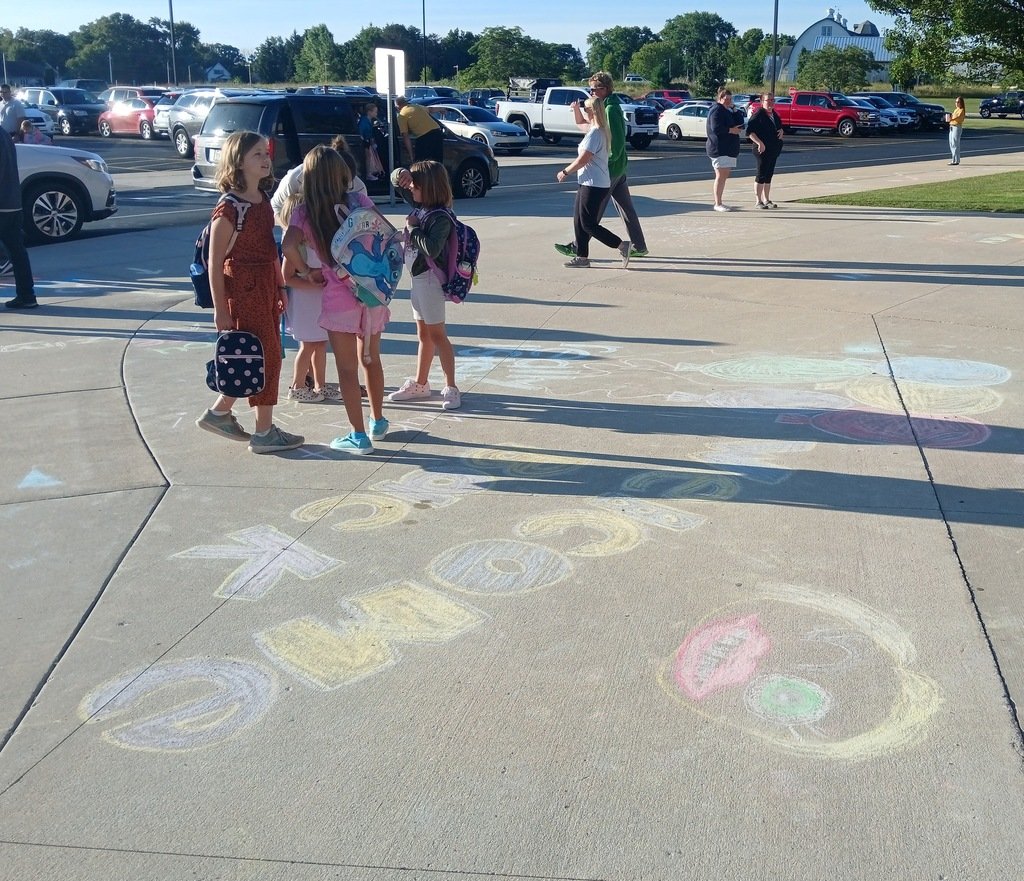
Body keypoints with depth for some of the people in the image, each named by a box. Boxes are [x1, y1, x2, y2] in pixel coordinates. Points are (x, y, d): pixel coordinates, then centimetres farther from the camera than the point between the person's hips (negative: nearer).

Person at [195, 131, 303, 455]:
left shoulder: (263, 200, 8)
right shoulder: (229, 209, -16)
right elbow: (215, 263, -15)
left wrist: (280, 286, 15)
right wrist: (220, 310, -16)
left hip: (266, 287, 9)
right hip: (242, 290, -9)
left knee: (261, 357, 14)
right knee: (267, 356, -3)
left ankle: (219, 413, 28)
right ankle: (264, 433, 9)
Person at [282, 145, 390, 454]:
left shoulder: (303, 213, -5)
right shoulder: (360, 201, 2)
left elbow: (289, 246, -21)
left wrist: (307, 272, -4)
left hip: (339, 299, -3)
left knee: (347, 369, 7)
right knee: (371, 359, 21)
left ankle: (359, 436, 12)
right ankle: (378, 422, 34)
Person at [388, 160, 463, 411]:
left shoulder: (440, 217, -19)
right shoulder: (420, 206, 6)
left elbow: (432, 249, -31)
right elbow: (398, 182, 16)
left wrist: (413, 228, -19)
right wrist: (400, 174, -7)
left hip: (430, 279, -9)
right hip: (418, 277, 9)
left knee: (436, 334, -4)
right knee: (423, 333, 17)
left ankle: (451, 388, 2)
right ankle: (420, 384, 27)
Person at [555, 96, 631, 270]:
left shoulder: (595, 133, -19)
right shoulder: (601, 130, 12)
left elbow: (583, 159, -21)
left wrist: (565, 172, -10)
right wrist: (576, 110, 23)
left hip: (593, 185, -10)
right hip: (588, 183, 10)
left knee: (588, 224, -7)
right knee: (579, 221, 12)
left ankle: (621, 245, -8)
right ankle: (582, 256, 16)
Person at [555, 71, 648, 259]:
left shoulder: (611, 109, -17)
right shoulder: (606, 107, 15)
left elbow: (617, 140, -23)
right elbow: (583, 125, 22)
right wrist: (577, 109, 7)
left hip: (609, 168, -10)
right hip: (619, 166, 10)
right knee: (626, 208, 10)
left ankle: (577, 247, 3)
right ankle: (639, 247, 13)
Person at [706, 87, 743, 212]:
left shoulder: (728, 111, 21)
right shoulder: (717, 110, -9)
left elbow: (738, 124, 18)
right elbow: (716, 128, -21)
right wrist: (731, 130, -17)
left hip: (729, 149, 10)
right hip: (719, 149, -10)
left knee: (725, 176, 10)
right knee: (721, 176, -11)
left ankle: (719, 203, 15)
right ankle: (718, 204, -10)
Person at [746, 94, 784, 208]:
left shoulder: (774, 114, 14)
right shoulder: (758, 114, -10)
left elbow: (779, 126, 28)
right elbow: (750, 131, -17)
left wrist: (781, 131, 4)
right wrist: (759, 143, -25)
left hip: (774, 149, 8)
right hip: (762, 149, -8)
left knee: (769, 175, 12)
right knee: (761, 175, -4)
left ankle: (767, 200, 19)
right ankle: (759, 201, 2)